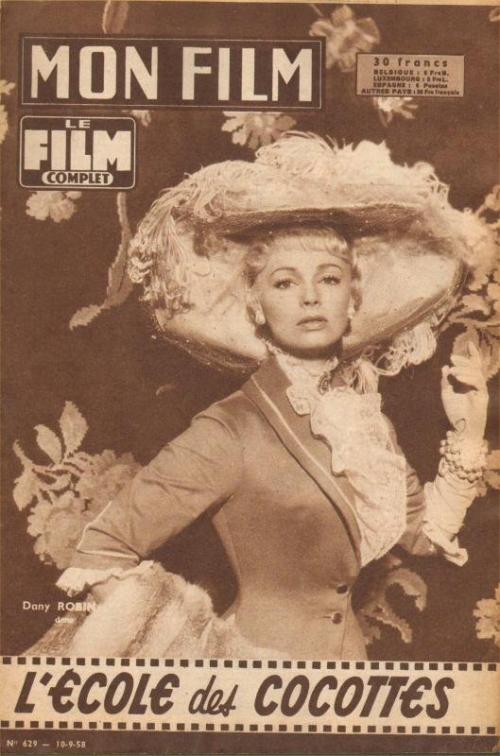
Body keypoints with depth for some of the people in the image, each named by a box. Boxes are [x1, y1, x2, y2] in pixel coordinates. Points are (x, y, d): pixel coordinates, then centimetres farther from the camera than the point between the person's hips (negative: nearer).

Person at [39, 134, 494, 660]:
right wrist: (202, 646, -16)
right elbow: (102, 555, -21)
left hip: (347, 653, 6)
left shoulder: (363, 413, -5)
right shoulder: (231, 434, -23)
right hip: (255, 654, -5)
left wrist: (468, 434, -6)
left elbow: (424, 532, 3)